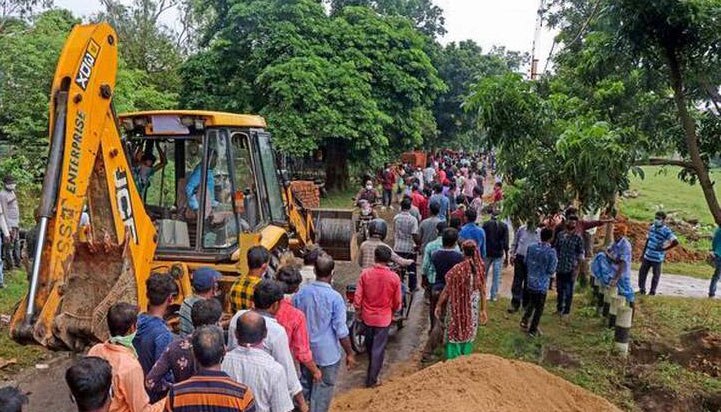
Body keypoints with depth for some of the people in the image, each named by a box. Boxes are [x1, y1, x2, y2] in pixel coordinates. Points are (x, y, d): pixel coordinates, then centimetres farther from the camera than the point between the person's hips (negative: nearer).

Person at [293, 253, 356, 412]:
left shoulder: (300, 293, -7)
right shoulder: (335, 297, -22)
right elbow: (341, 331, -18)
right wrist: (350, 353, -5)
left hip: (305, 350, 5)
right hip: (327, 353, -5)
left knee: (305, 385, 23)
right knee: (323, 391, 12)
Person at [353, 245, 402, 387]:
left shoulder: (365, 274, -14)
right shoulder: (394, 277, -15)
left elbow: (357, 297, -10)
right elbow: (397, 302, -5)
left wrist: (358, 311, 7)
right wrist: (393, 311, 16)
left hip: (367, 316, 3)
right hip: (384, 318, -2)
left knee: (370, 345, 24)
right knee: (379, 348, 8)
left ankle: (372, 369, 46)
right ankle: (372, 379, 12)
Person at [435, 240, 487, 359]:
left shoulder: (457, 269, -22)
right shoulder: (480, 267, -11)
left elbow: (447, 290, -14)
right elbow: (483, 290, -2)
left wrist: (439, 305, 0)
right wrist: (483, 309, 9)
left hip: (458, 308, -3)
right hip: (473, 308, 3)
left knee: (456, 334, 13)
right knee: (468, 333, 20)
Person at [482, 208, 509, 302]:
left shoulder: (486, 224, -6)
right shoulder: (504, 226, -3)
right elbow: (506, 242, -3)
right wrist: (506, 257, 3)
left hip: (487, 253, 0)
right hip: (499, 254, 0)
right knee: (497, 275, 6)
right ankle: (494, 296, 8)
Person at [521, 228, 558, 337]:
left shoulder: (531, 247, -4)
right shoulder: (551, 251, -18)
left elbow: (526, 262, 6)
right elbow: (551, 270, -14)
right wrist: (556, 261, 1)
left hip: (531, 281, 5)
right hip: (542, 284, -4)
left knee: (531, 302, 25)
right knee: (539, 307, 10)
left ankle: (524, 321, 24)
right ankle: (533, 330, 17)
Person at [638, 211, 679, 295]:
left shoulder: (666, 231, -13)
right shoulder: (652, 227, 6)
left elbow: (675, 242, -21)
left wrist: (664, 249, -17)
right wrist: (643, 253, 16)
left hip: (657, 257, -6)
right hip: (647, 256, 6)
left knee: (656, 274, 7)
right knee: (642, 271, 9)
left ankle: (652, 291, 19)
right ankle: (642, 289, 22)